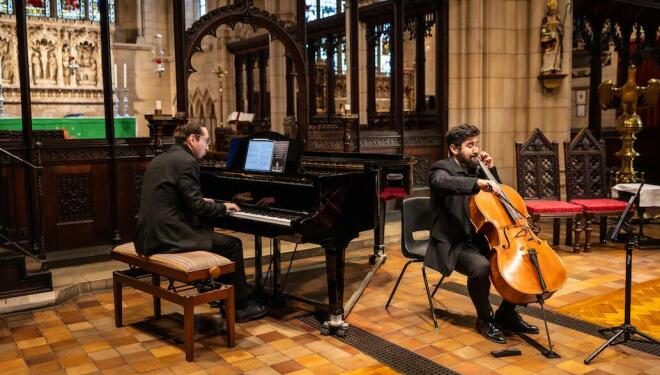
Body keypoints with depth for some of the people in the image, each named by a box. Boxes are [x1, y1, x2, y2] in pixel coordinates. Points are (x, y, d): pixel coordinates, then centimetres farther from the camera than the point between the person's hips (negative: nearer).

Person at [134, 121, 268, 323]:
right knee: (233, 244, 2)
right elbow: (196, 207, -16)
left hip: (148, 236, 10)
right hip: (168, 237, -10)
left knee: (207, 229, 29)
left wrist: (201, 202, 23)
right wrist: (223, 207, 1)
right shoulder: (186, 162, -13)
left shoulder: (159, 160, 15)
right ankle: (241, 305, 12)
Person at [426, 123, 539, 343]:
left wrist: (491, 170, 8)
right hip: (453, 245, -8)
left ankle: (507, 313, 12)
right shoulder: (442, 168, -8)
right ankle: (485, 319, -9)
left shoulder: (475, 169, 14)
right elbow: (441, 181, -35)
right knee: (481, 266, -34)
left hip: (478, 239, 8)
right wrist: (478, 182, -46)